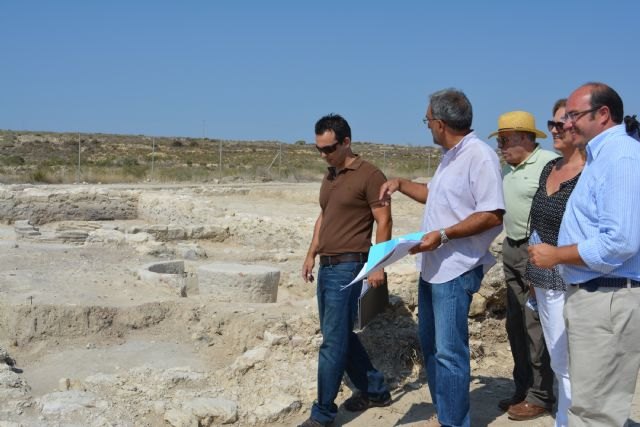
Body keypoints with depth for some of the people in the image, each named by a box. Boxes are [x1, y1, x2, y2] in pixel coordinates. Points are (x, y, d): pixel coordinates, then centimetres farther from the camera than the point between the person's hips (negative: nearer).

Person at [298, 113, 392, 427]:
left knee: (333, 341, -5)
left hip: (348, 266, -9)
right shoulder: (329, 177, 15)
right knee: (341, 336, 15)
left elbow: (384, 221, -11)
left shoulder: (369, 175, -10)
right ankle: (375, 390, 30)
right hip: (327, 266, 9)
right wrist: (311, 254, 16)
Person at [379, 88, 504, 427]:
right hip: (432, 266, 10)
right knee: (430, 343, 18)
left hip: (456, 270, -10)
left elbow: (492, 215, -23)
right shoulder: (450, 157, 14)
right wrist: (401, 184, 19)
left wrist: (443, 235, -25)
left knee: (449, 351, -4)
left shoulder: (480, 155, -17)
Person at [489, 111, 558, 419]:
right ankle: (522, 388, 27)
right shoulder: (507, 168, 13)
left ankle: (540, 396, 10)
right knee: (515, 324, 14)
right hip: (512, 249, 9)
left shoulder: (550, 164, -15)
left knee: (536, 325, -3)